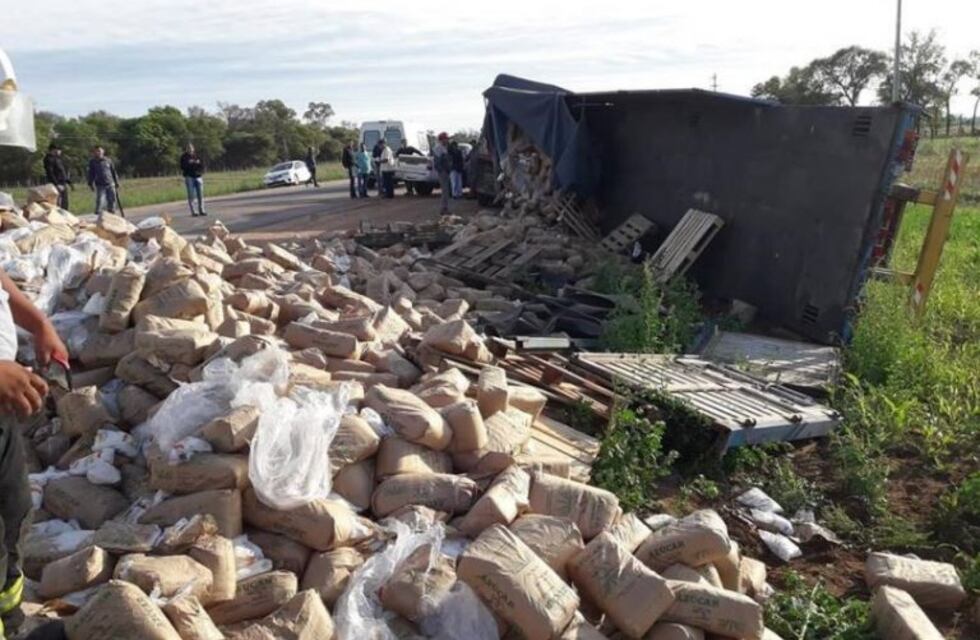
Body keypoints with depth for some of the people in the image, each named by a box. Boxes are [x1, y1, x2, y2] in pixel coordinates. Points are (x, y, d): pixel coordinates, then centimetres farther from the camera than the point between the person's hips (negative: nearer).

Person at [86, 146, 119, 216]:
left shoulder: (108, 160, 7)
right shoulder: (92, 162, 3)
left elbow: (113, 172, 13)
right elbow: (91, 173, 5)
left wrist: (116, 183, 13)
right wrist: (90, 184, -1)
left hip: (110, 184, 2)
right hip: (100, 185, -2)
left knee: (112, 200, 3)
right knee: (100, 201, -10)